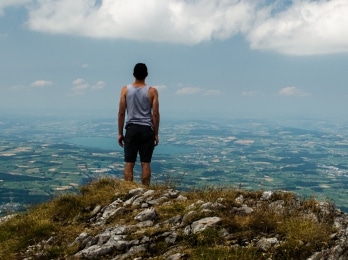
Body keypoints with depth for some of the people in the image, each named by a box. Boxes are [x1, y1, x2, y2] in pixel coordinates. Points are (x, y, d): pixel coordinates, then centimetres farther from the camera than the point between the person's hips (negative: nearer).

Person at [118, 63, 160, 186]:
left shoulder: (125, 90, 1)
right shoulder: (152, 91, -2)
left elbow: (121, 113, 0)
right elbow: (155, 114, -3)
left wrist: (120, 133, 7)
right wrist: (156, 134, 5)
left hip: (131, 129, 1)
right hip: (147, 129, -1)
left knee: (129, 163, 5)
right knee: (146, 163, 4)